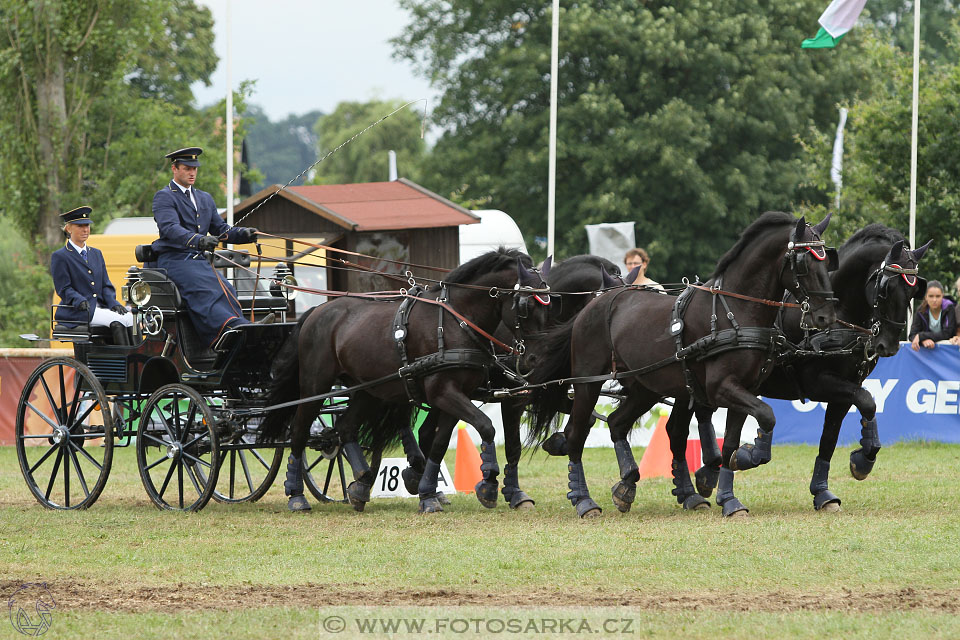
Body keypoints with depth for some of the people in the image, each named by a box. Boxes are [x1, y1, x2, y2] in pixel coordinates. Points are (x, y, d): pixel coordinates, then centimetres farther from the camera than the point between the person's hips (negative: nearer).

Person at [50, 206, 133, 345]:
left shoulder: (96, 254, 22)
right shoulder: (60, 257, 1)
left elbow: (106, 285, 18)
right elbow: (64, 289, -6)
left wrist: (113, 303, -3)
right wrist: (81, 301, -26)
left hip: (100, 307, 6)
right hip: (76, 312, -6)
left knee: (131, 318, -23)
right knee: (117, 321, -30)